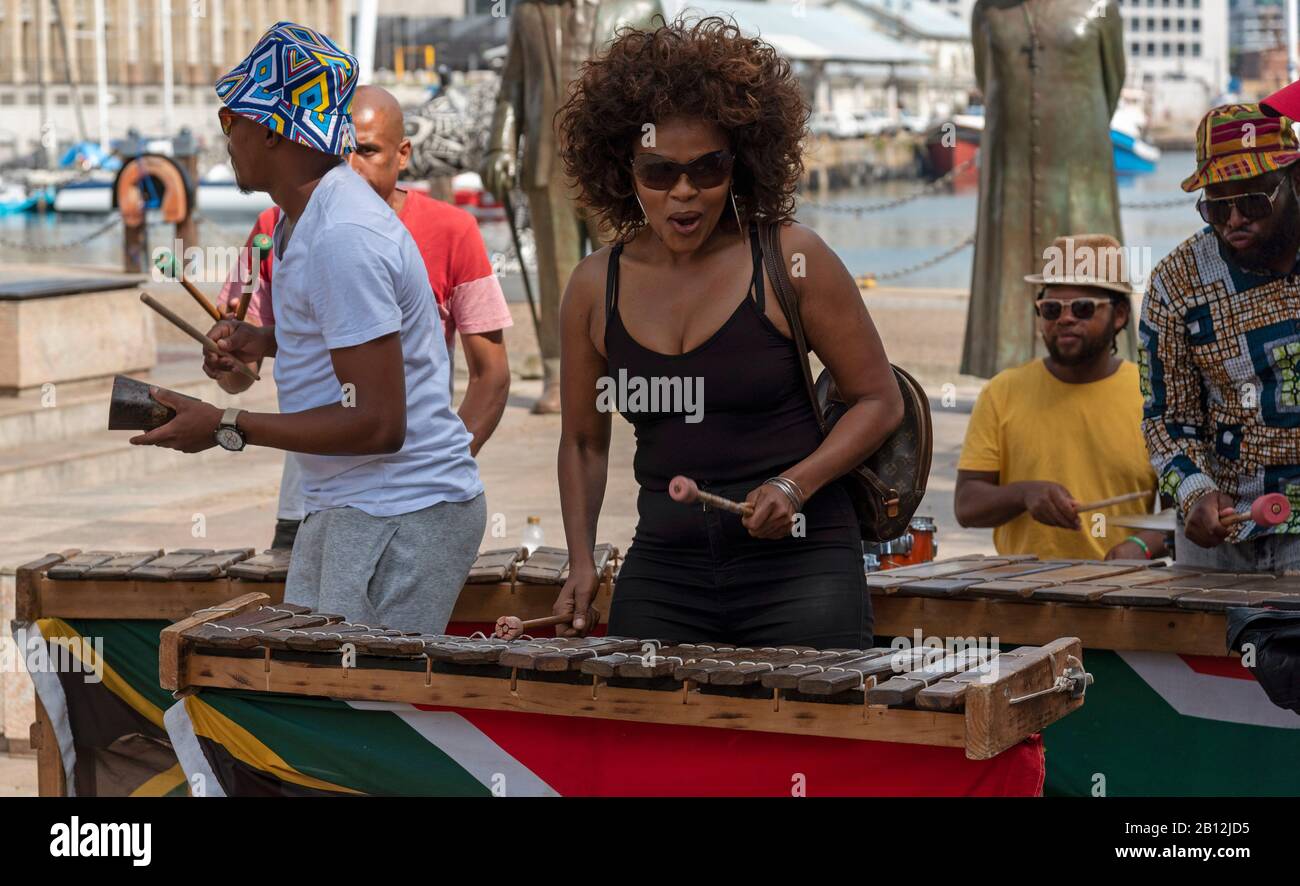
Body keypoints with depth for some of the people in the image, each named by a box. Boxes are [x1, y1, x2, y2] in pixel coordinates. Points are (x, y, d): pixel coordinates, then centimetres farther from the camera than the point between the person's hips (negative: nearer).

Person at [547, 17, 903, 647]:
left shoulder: (791, 262, -5)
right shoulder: (596, 287, 5)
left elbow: (878, 399, 1)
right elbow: (583, 440, 16)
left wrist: (794, 484, -14)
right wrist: (581, 561, 3)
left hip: (797, 569, -3)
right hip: (662, 573, 3)